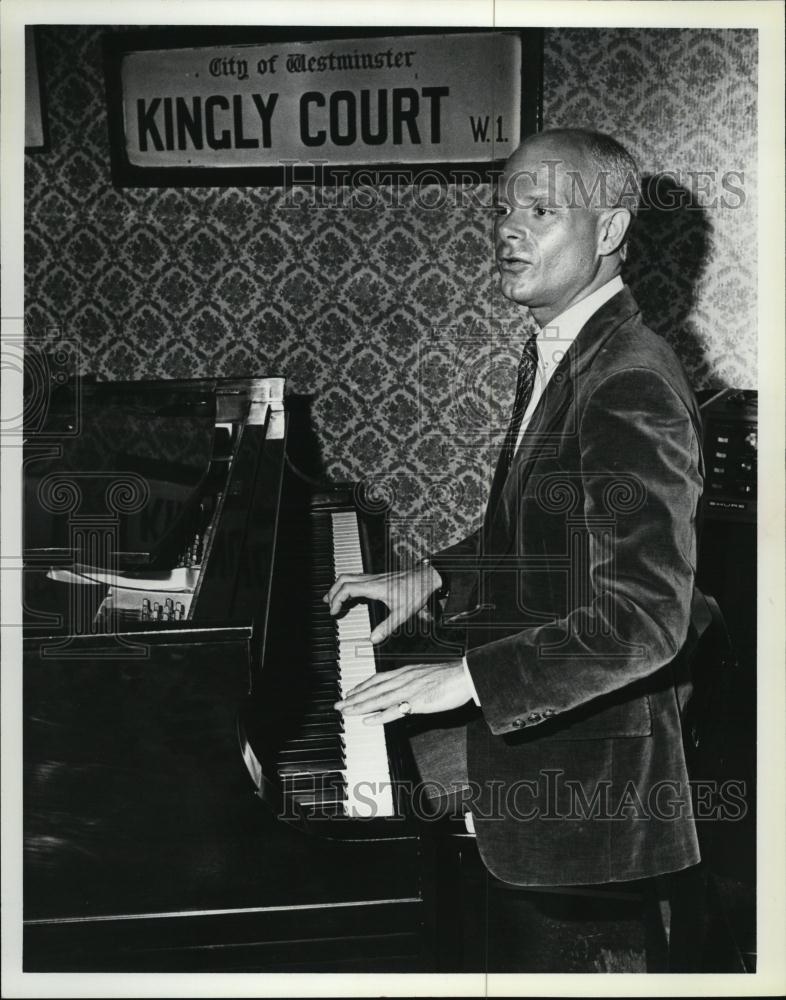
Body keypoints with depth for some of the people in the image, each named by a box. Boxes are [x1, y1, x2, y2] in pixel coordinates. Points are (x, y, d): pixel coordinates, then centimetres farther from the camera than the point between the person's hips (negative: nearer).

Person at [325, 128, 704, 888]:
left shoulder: (633, 388, -26)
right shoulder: (555, 354, 5)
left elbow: (645, 619, -31)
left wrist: (468, 677, -30)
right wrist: (433, 577, 6)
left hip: (579, 756, -9)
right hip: (519, 713, 9)